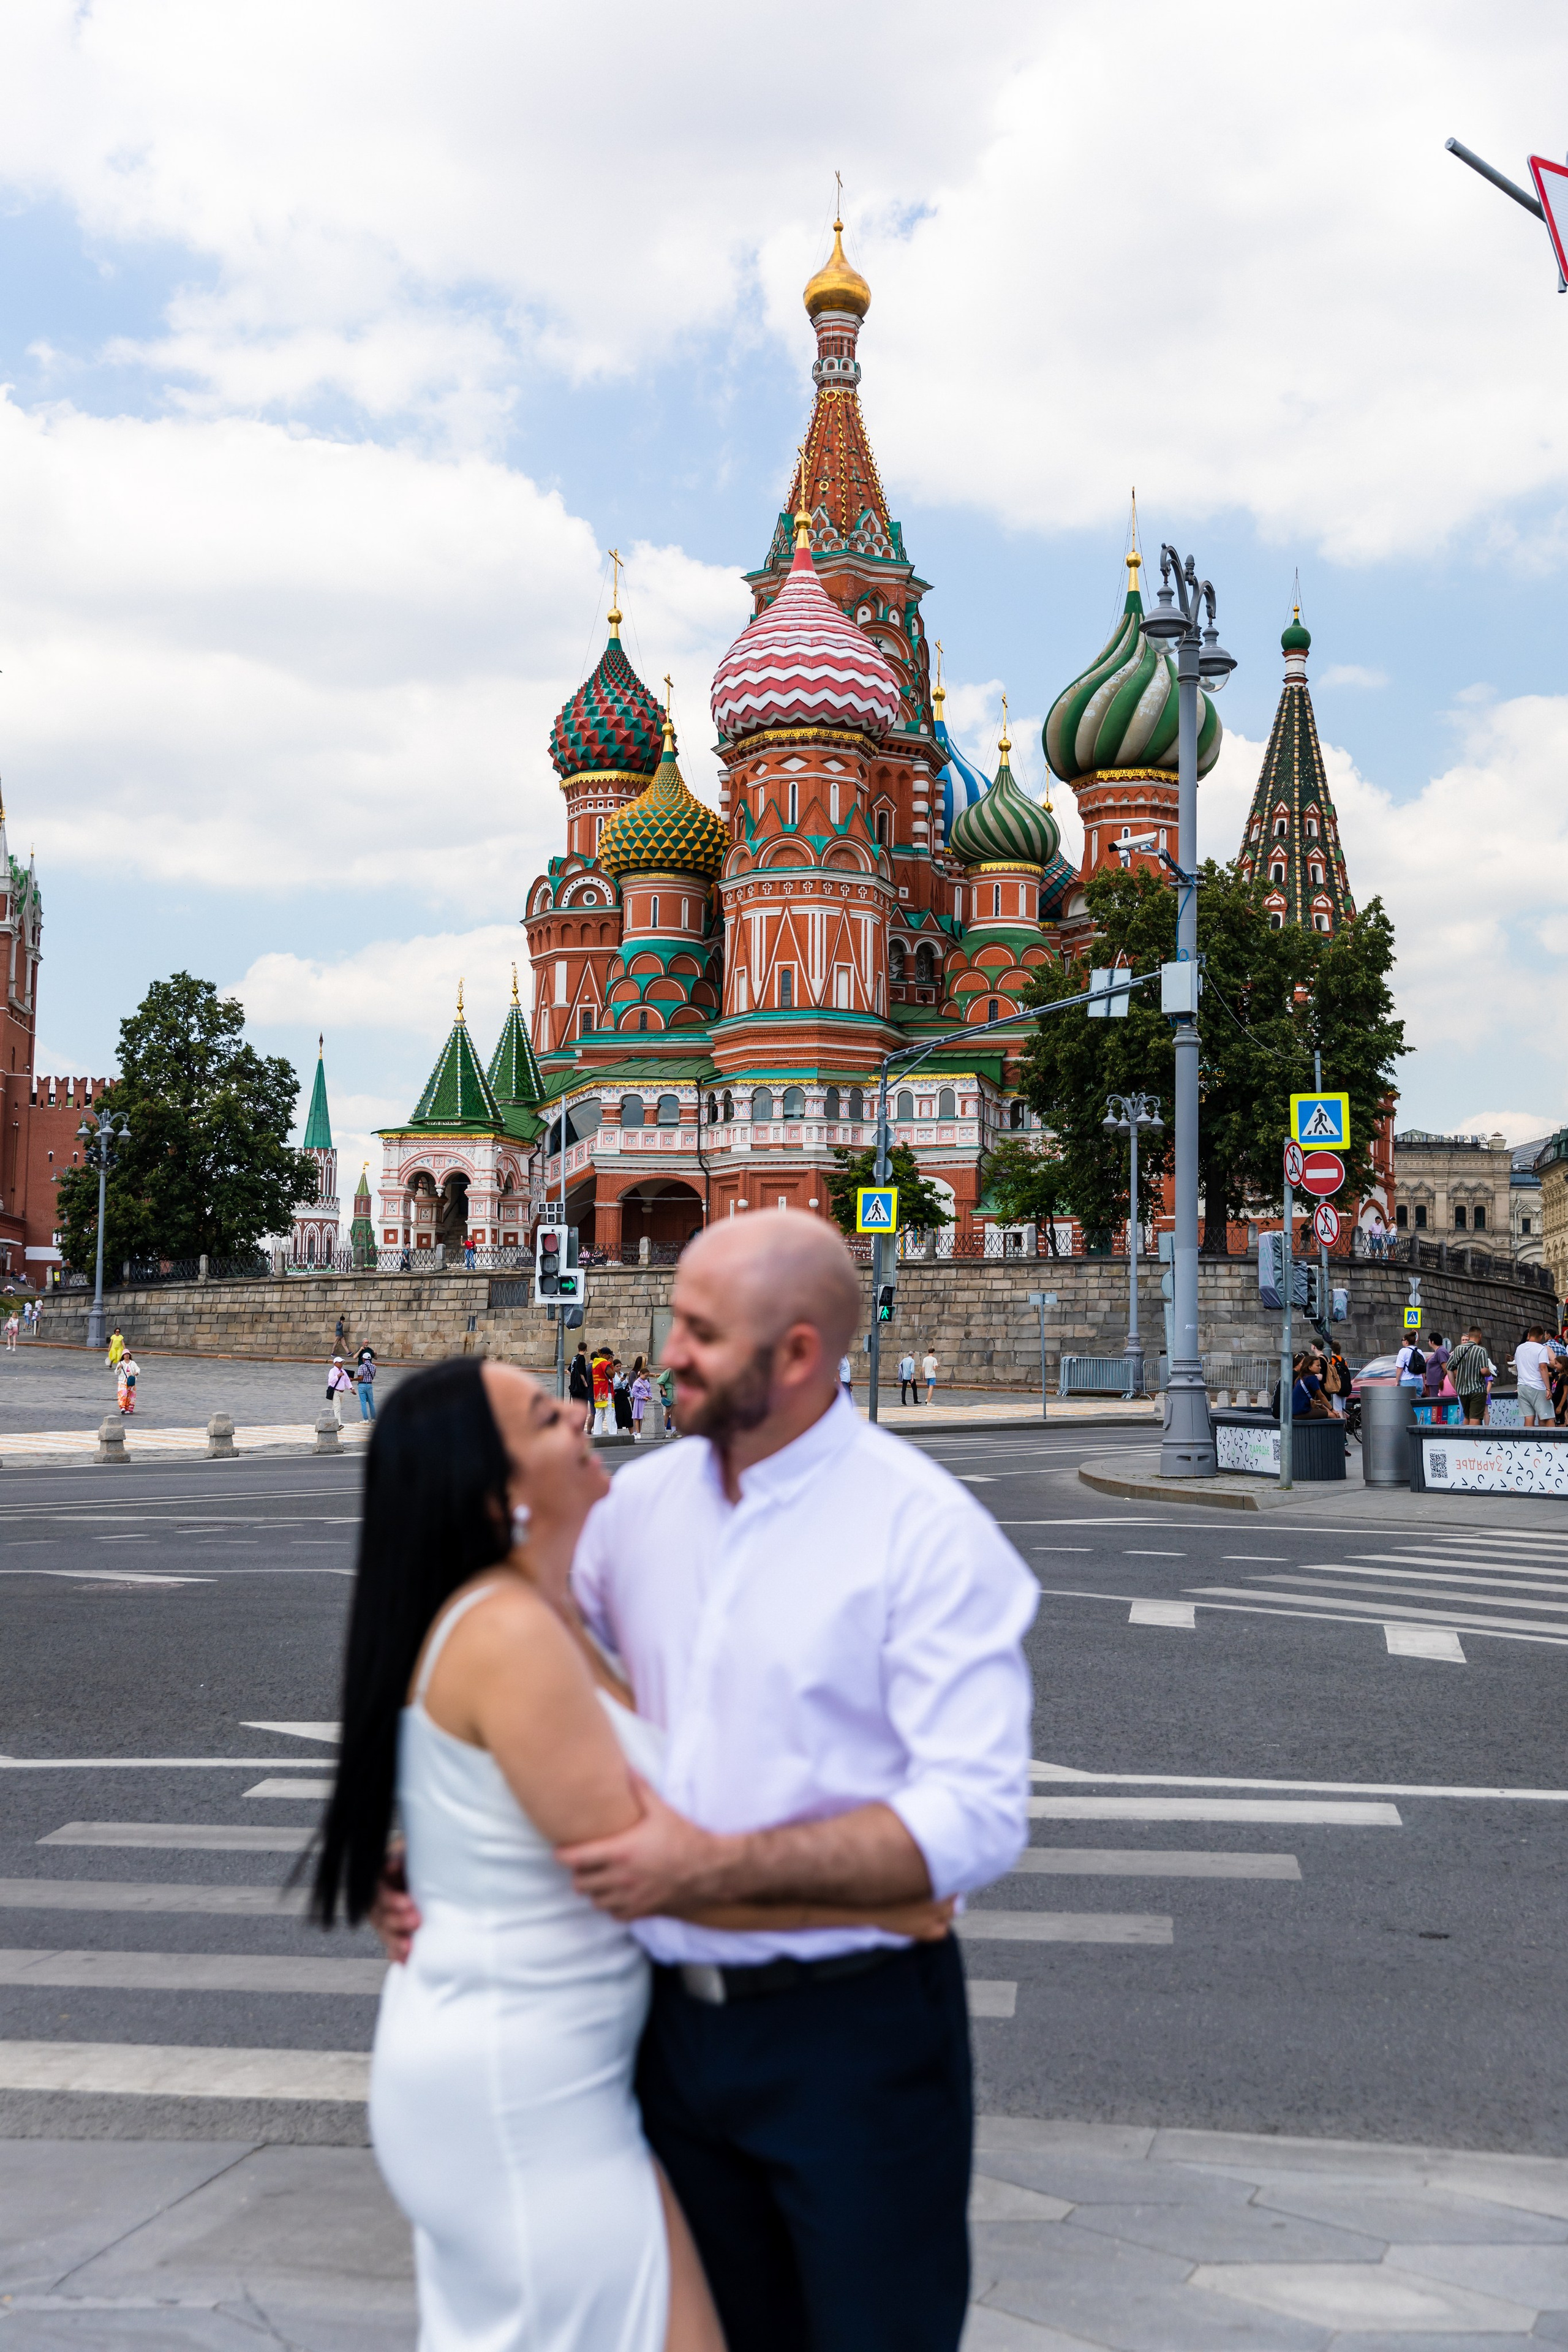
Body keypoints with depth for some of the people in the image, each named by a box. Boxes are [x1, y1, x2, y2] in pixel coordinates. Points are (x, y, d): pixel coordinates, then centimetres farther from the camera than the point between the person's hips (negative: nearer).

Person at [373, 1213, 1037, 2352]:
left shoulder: (929, 1532, -15)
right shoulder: (641, 1500, 2)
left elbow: (977, 1820, -22)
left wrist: (718, 1866, -26)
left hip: (853, 2035, -5)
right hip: (676, 2020, 5)